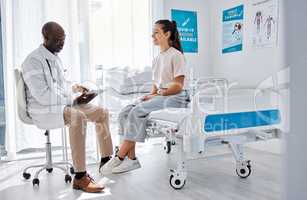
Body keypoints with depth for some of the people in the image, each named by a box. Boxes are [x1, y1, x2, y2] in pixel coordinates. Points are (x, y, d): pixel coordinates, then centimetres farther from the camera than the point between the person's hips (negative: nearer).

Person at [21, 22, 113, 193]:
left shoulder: (55, 58, 13)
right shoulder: (33, 61, -15)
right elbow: (43, 96, -23)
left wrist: (75, 87, 6)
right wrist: (70, 98, -17)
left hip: (63, 105, 9)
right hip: (43, 110, -9)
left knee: (102, 113, 1)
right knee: (78, 117, -38)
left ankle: (106, 159, 11)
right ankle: (80, 177, -36)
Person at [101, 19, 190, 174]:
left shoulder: (176, 56, -6)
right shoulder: (157, 58, 17)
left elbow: (178, 86, -12)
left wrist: (156, 96, -14)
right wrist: (151, 95, -1)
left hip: (175, 98, -8)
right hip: (159, 97, 8)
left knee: (137, 112, -28)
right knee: (126, 112, -15)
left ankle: (119, 158, -20)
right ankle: (131, 159, -17)